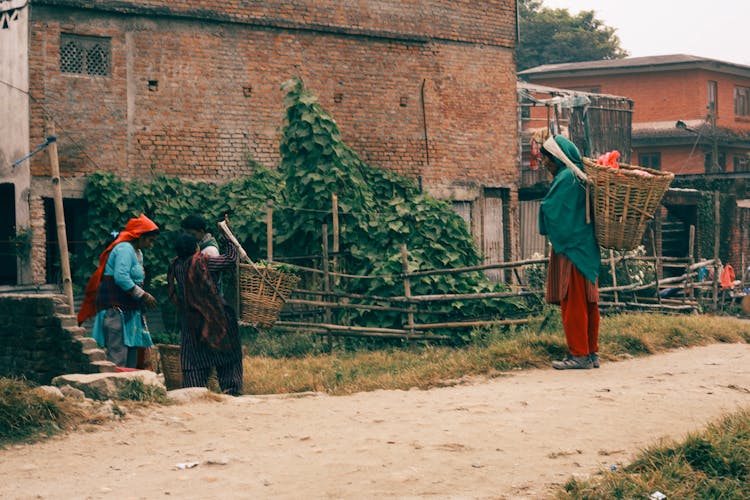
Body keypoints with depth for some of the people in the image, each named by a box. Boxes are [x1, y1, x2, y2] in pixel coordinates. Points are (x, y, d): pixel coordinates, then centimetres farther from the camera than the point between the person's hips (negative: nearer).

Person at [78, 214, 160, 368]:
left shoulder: (138, 253, 21)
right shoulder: (125, 249, -12)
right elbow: (121, 277, -23)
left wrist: (144, 298, 7)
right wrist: (143, 295, -19)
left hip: (128, 311, 11)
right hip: (116, 309, -11)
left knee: (131, 358, 10)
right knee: (118, 357, -14)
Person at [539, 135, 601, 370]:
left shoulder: (566, 178, -13)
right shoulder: (579, 177, 16)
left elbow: (549, 209, -13)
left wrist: (546, 229, 4)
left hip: (571, 249, -10)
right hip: (585, 248, 10)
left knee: (573, 302, -7)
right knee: (588, 303, 10)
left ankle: (579, 354, -6)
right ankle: (592, 353, 14)